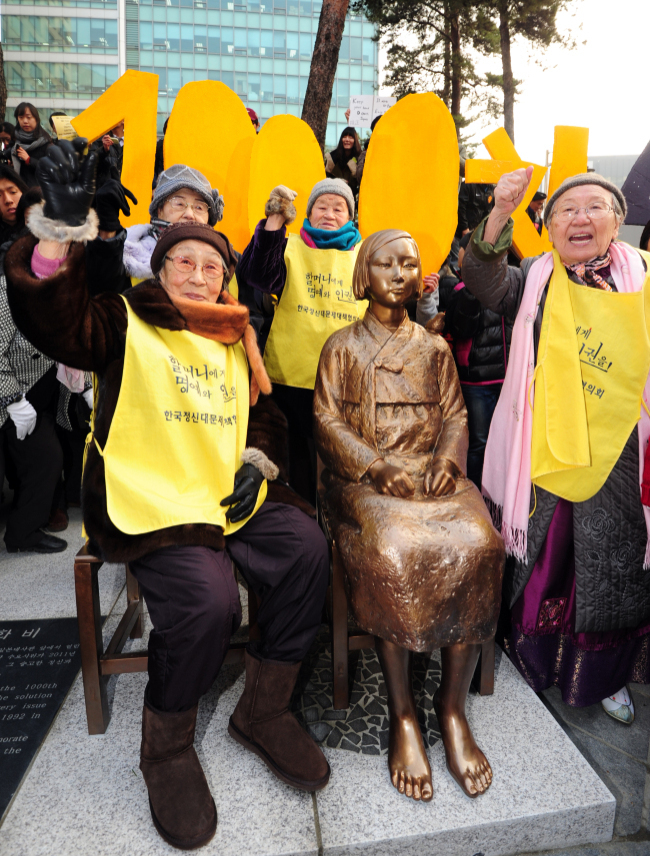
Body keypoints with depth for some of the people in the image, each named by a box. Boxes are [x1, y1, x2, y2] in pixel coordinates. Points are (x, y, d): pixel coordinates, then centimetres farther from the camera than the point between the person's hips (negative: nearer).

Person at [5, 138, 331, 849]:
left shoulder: (235, 339, 20)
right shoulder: (125, 324, 3)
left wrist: (256, 460, 7)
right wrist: (63, 221, -27)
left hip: (229, 499, 6)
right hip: (151, 508, -5)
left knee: (307, 549, -16)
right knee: (207, 600, -29)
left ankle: (262, 711, 5)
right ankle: (166, 748, 3)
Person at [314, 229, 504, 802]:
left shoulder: (435, 348, 21)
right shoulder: (342, 346, 12)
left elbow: (455, 415, 15)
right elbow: (327, 421, 3)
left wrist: (447, 458, -7)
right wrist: (377, 465, -13)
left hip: (432, 470, 3)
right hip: (363, 476, -2)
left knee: (477, 545, -27)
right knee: (392, 553, -33)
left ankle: (453, 707, -13)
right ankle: (403, 716, -15)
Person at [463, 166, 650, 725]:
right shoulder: (534, 279, 5)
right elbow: (485, 284, -15)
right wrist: (500, 215, -28)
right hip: (539, 448, 0)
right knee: (538, 555, 13)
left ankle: (603, 675, 35)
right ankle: (531, 655, 38)